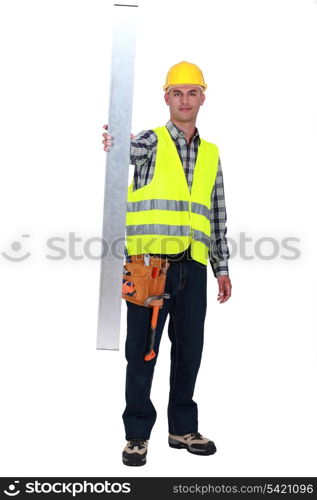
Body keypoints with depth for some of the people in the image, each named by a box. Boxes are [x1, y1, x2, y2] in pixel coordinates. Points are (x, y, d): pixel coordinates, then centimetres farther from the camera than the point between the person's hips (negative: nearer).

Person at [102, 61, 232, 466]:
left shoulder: (211, 154, 16)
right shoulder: (151, 142, 4)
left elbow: (217, 215, 19)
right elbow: (130, 149, -21)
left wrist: (222, 267, 15)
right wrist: (115, 143, -46)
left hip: (192, 266, 4)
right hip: (149, 262, -4)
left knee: (189, 350, 10)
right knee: (142, 350, 1)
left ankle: (183, 428, 25)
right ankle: (137, 434, 13)